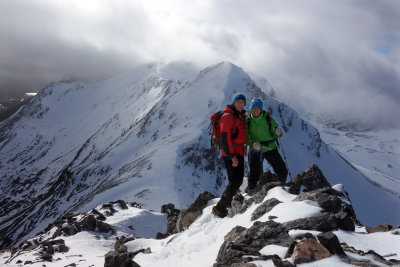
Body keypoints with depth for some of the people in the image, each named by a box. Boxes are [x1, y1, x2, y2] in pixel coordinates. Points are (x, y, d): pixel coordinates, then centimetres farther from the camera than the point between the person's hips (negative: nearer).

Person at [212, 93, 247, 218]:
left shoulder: (241, 116, 14)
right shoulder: (228, 116, -13)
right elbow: (225, 137, -20)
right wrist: (231, 156, -25)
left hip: (239, 153, 9)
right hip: (230, 154, -9)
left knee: (239, 180, 15)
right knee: (234, 182, -13)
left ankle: (227, 203, 30)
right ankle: (220, 208, -6)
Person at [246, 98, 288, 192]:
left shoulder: (268, 118, -4)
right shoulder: (247, 121, -3)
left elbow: (276, 135, 1)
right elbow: (245, 137, -2)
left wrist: (278, 132, -22)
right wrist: (252, 143, -22)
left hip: (270, 149, 1)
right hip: (255, 150, -1)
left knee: (282, 171, 3)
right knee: (254, 174, 4)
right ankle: (250, 190, 26)